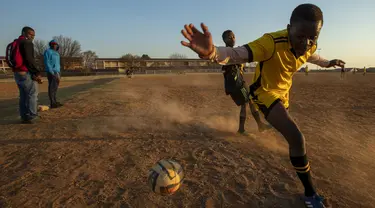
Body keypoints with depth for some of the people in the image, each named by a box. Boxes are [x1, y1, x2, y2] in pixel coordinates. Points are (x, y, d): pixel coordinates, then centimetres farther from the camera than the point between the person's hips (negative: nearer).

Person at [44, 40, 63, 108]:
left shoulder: (57, 53, 20)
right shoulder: (48, 51, -5)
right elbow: (47, 63, -13)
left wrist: (59, 73, 18)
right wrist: (52, 72, -20)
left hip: (57, 72, 9)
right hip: (51, 72, -9)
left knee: (55, 87, 11)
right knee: (52, 87, -10)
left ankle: (55, 102, 17)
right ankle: (52, 103, -10)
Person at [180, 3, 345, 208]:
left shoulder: (309, 45, -12)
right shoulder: (272, 42, -35)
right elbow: (236, 54, -51)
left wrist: (328, 63, 33)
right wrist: (212, 52, -72)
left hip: (283, 92, 8)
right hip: (265, 92, -8)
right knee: (297, 138, -21)